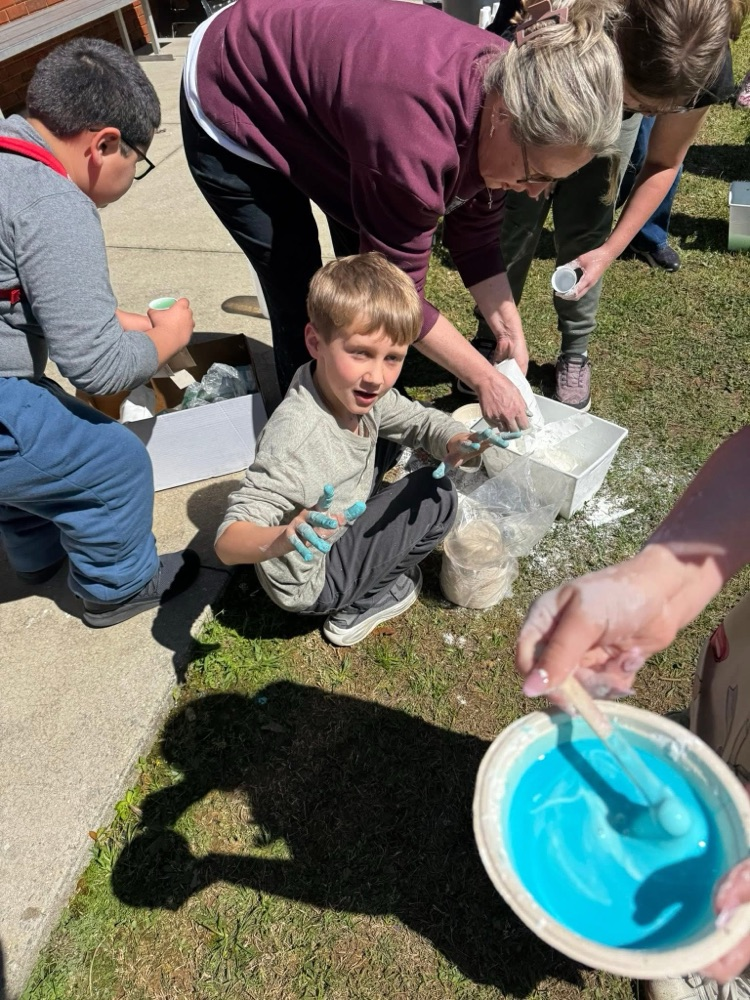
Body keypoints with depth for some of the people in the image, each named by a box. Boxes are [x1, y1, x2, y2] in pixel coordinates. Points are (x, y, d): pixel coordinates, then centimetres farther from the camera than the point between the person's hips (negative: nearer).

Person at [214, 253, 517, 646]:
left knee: (390, 438, 11)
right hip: (310, 582, -7)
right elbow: (227, 543, -38)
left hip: (334, 525, 7)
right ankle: (365, 603, 5)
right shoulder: (295, 438, -38)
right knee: (437, 496, -11)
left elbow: (421, 421, -1)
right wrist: (285, 538, -59)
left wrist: (456, 442, -23)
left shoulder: (355, 392, -15)